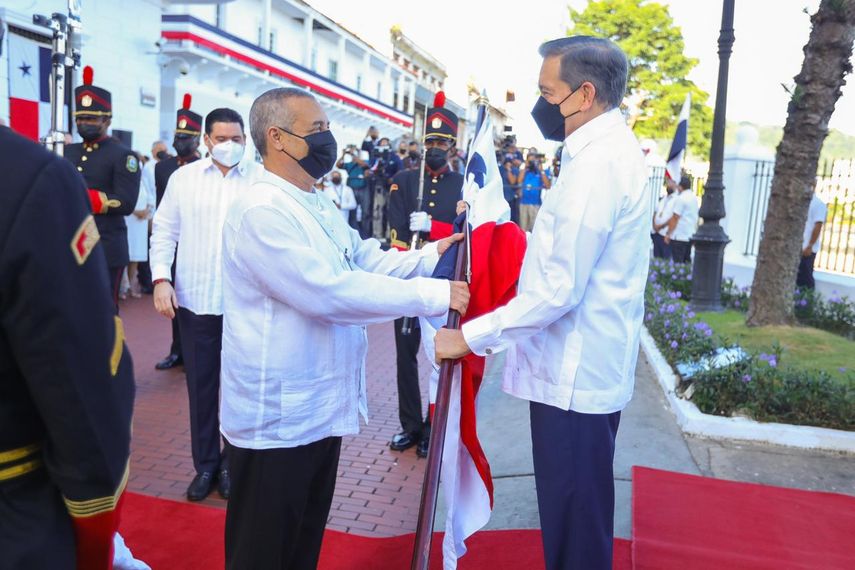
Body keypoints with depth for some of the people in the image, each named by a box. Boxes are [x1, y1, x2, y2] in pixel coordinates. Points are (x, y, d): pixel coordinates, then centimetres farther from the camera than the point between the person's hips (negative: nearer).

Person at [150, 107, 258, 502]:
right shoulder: (183, 177, 6)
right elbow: (164, 231, 8)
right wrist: (161, 278, -4)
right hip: (196, 299, 2)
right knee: (201, 384, 11)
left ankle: (232, 462, 26)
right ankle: (205, 464, 27)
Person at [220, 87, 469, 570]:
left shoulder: (319, 206, 12)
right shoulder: (260, 210, -21)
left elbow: (369, 259, 8)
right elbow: (329, 291, -29)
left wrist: (430, 257, -8)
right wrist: (434, 294, -26)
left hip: (320, 407, 9)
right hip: (277, 417, -9)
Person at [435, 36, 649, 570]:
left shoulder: (596, 164, -20)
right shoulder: (612, 150, 13)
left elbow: (558, 291, -23)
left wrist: (469, 337, -16)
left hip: (576, 376, -10)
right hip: (586, 369, 10)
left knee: (574, 527, 5)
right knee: (577, 513, 23)